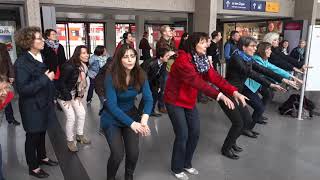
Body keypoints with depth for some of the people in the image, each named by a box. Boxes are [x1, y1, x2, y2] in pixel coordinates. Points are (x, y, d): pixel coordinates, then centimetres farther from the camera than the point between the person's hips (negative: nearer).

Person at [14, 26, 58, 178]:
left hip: (43, 104, 7)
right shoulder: (21, 63, -20)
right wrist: (45, 78, -24)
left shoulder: (40, 57, 3)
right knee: (32, 136, 10)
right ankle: (33, 168, 29)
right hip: (32, 107, -6)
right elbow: (23, 89, -26)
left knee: (42, 133, 21)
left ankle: (42, 157, 42)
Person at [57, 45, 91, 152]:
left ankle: (80, 135, 27)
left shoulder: (84, 67, -4)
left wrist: (79, 96, 0)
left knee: (82, 113, 7)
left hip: (74, 95, 8)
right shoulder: (69, 67, -27)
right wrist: (68, 98, -19)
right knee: (71, 117, -9)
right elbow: (62, 83, -23)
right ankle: (70, 141, 9)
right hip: (63, 95, -7)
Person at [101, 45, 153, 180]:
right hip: (112, 119, -3)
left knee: (134, 152, -4)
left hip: (131, 114, 3)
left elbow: (148, 99, -14)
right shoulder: (111, 77, -23)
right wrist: (132, 123, -33)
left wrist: (144, 119, -32)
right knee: (118, 154, -12)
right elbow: (112, 105, -26)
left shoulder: (140, 75, -12)